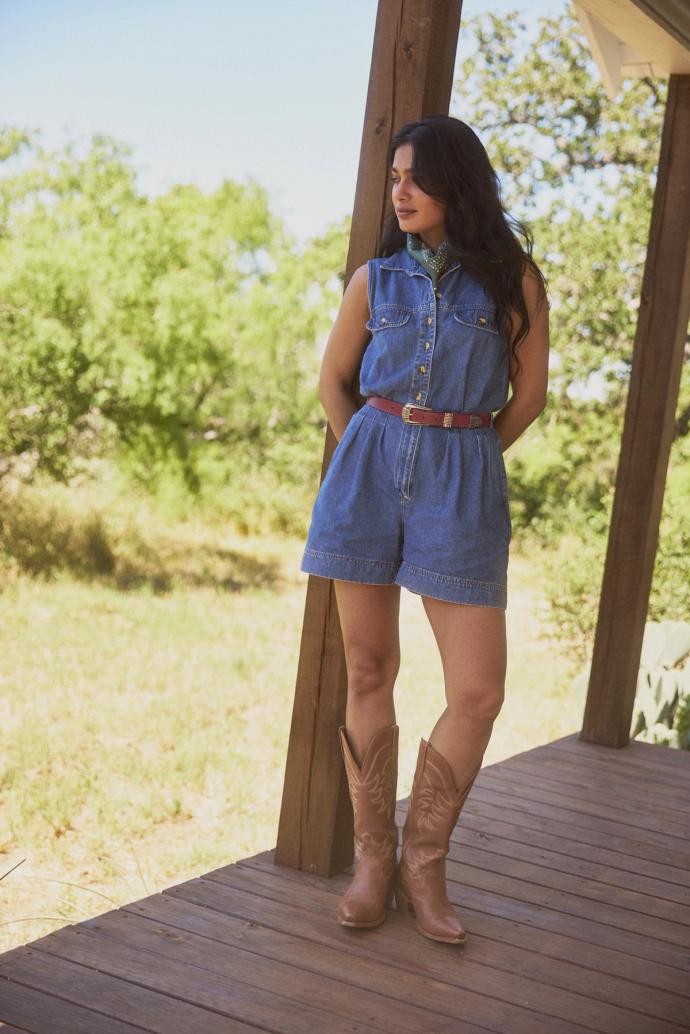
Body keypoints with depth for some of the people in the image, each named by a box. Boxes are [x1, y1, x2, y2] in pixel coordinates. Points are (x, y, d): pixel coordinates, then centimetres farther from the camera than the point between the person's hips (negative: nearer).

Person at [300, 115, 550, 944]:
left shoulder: (512, 277, 3)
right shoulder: (375, 278, 8)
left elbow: (529, 392, 8)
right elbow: (332, 383, 16)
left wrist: (461, 462, 11)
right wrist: (376, 457, 12)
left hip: (462, 483, -1)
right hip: (369, 468, 2)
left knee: (478, 692, -6)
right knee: (368, 671, 4)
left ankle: (422, 865, 12)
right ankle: (372, 859, 17)